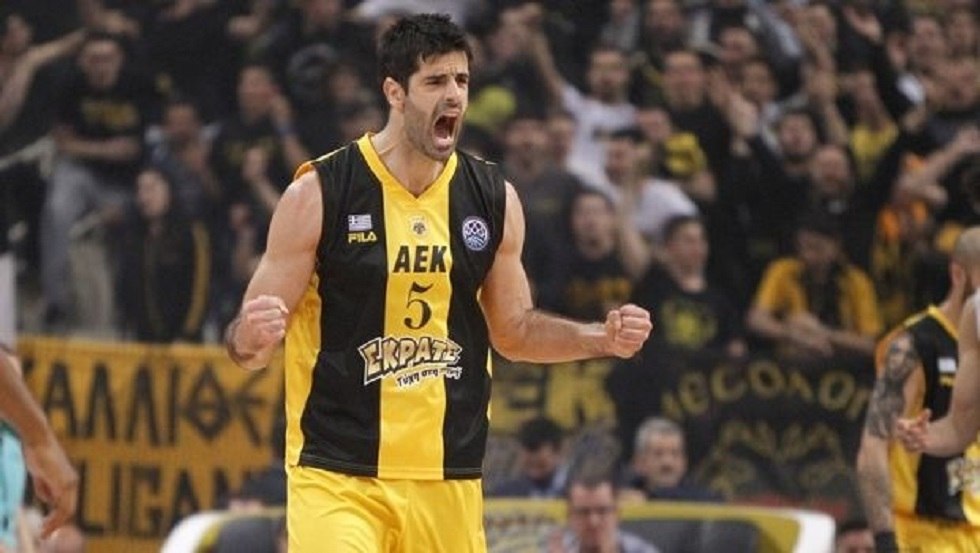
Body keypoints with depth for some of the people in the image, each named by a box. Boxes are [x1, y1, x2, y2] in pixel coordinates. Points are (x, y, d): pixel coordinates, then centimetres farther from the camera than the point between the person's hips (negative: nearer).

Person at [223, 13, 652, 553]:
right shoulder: (319, 194, -7)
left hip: (449, 480, 4)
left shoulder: (494, 199, 5)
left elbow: (512, 330, 18)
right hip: (337, 474, -4)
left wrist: (600, 338, 2)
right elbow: (250, 345, -4)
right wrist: (250, 337, -27)